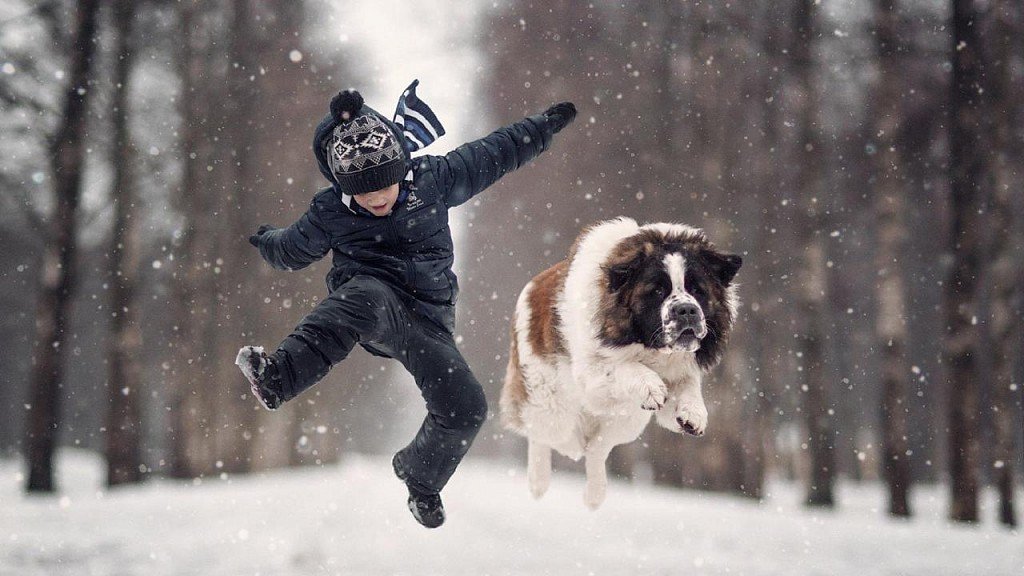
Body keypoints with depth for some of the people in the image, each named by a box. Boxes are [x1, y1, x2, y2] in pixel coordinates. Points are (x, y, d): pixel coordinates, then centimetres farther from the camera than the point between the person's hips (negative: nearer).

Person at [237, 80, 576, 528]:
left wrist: (544, 126, 18)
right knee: (366, 298, -42)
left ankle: (420, 476, 23)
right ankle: (276, 379, -66)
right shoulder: (330, 212, -3)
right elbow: (294, 249, 20)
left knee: (465, 409, -12)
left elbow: (493, 155, 12)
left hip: (426, 317, 3)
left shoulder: (433, 179, -1)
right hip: (369, 294, -3)